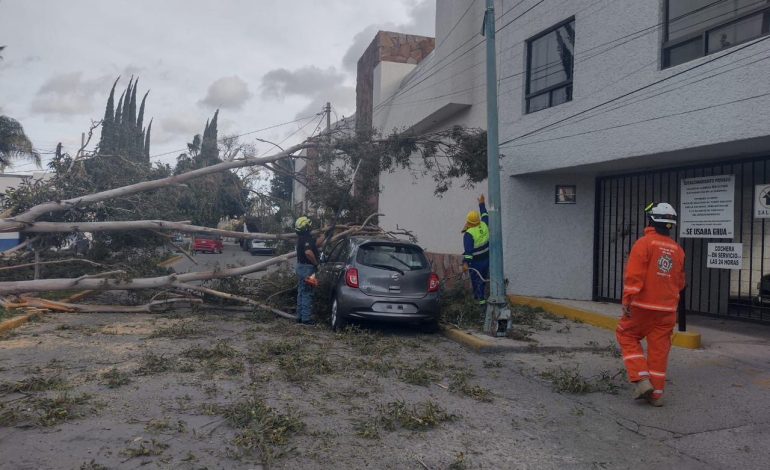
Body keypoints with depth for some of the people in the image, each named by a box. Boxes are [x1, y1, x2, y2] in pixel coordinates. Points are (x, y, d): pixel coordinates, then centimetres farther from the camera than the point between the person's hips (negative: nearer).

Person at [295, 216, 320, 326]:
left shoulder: (301, 238, 13)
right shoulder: (307, 238, -19)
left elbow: (315, 245, 29)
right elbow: (308, 252, -36)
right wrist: (316, 263, -21)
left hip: (301, 266, 10)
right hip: (307, 268, -10)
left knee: (301, 293, 15)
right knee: (307, 294, -5)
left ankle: (300, 316, 21)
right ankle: (306, 318, -2)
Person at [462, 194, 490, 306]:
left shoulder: (469, 234, -25)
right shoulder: (484, 225, -7)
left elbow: (468, 250, -32)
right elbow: (485, 216, 15)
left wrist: (465, 263, -34)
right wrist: (482, 204, 27)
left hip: (476, 262, -6)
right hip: (487, 258, 7)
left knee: (476, 280, 10)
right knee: (483, 277, 23)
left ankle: (481, 298, 15)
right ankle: (479, 295, 41)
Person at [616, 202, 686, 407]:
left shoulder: (644, 243, -10)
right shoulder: (677, 249, 8)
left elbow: (633, 274, -19)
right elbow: (680, 282, 16)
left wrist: (627, 300, -18)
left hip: (643, 305, -5)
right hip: (667, 309, 5)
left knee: (627, 336, 12)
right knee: (659, 349, 9)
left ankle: (641, 379, 0)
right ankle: (656, 393, 14)